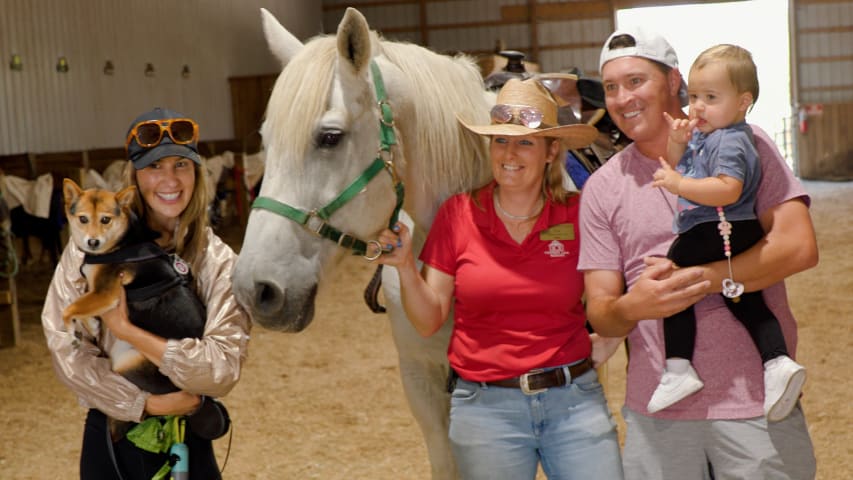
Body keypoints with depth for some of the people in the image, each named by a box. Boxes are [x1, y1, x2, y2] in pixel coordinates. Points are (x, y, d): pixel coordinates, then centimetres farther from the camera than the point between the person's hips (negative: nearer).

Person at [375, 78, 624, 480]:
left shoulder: (577, 215, -2)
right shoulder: (457, 214, -2)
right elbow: (428, 321, 0)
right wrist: (404, 266, -14)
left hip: (574, 398, 0)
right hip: (486, 405, 0)